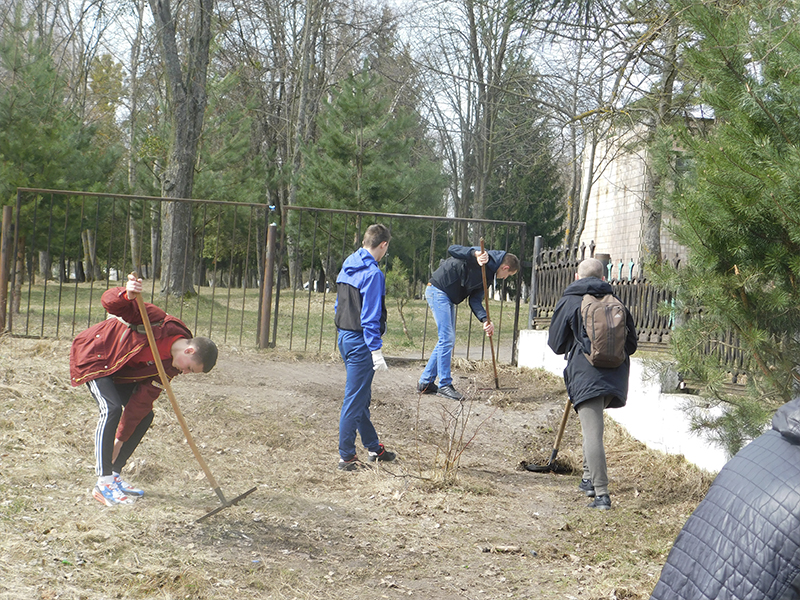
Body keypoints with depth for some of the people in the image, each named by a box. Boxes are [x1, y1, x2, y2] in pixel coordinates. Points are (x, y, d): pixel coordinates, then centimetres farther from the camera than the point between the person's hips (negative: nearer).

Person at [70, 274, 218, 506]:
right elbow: (110, 301, -32)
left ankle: (114, 475, 12)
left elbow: (143, 399, -8)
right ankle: (103, 484, -23)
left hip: (121, 371, 8)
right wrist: (127, 294, -56)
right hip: (94, 355, -8)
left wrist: (121, 438, -10)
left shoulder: (170, 366, -8)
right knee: (112, 409, -25)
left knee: (145, 416, 2)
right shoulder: (160, 323, -29)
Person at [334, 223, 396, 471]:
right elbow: (370, 316, -20)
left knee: (361, 397, 18)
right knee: (354, 400, -3)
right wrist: (376, 351, -19)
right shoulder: (373, 273, -16)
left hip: (344, 337, 9)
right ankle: (346, 457, 3)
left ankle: (373, 447, 30)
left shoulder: (348, 266, 11)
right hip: (360, 341, -9)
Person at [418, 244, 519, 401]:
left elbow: (475, 300, 7)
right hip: (438, 290, -10)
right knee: (446, 338, -11)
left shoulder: (487, 274, 13)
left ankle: (425, 382, 19)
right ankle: (444, 385, -6)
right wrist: (475, 253, -43)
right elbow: (453, 249, -26)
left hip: (449, 298, 10)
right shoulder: (485, 257, -15)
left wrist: (485, 320, -10)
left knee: (447, 340, 12)